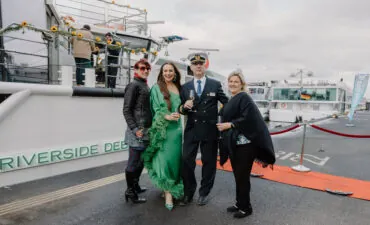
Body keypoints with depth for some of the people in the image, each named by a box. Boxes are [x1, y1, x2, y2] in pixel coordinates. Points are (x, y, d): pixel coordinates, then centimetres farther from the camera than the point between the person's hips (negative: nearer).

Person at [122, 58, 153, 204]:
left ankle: (135, 186, 33)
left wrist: (149, 129, 16)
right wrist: (135, 129, -20)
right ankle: (130, 191, 15)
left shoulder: (145, 86, 16)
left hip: (146, 130, 9)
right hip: (137, 131, -9)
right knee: (134, 162, 1)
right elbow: (126, 110, -14)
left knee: (141, 160, 18)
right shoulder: (133, 85, -9)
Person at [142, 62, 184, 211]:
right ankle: (168, 192, 1)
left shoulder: (178, 88, 13)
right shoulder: (156, 88, -1)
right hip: (162, 128, -5)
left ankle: (172, 187, 27)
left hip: (176, 128, 5)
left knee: (175, 158, 10)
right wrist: (167, 116, -23)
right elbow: (156, 109, -8)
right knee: (164, 159, -6)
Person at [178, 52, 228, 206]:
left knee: (209, 162, 8)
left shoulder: (215, 84, 2)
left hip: (210, 130, -1)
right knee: (186, 161, 2)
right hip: (191, 130, 2)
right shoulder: (185, 87, 8)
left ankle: (204, 193, 27)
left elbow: (227, 103, 6)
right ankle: (188, 192, 21)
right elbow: (181, 110, 6)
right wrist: (184, 107, -15)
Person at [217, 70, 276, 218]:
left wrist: (230, 124, -19)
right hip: (233, 143, 8)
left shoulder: (244, 98, -10)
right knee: (237, 174, 15)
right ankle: (239, 203, 29)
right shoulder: (232, 100, 16)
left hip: (244, 143, -8)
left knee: (242, 175, 1)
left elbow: (248, 117, -20)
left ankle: (245, 207, 16)